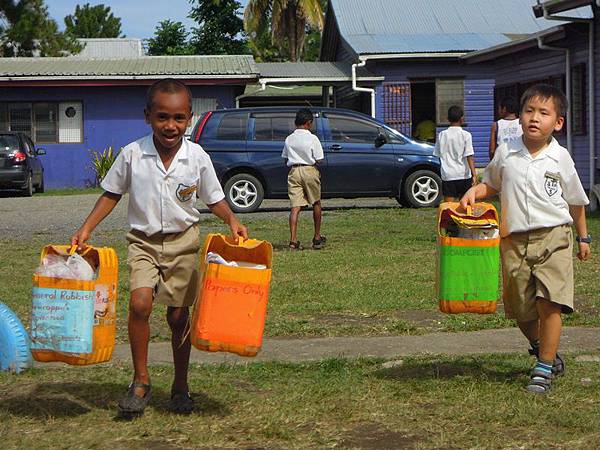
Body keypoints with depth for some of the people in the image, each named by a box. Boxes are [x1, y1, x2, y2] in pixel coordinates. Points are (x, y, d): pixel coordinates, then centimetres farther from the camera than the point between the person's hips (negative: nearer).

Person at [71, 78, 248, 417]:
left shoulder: (197, 157, -7)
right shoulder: (133, 154, -8)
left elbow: (214, 198, 5)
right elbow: (112, 194, 4)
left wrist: (232, 220, -14)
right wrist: (86, 229, -4)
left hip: (183, 240, 1)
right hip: (144, 240, 0)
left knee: (179, 315, 6)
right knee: (140, 303, -21)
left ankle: (181, 385, 24)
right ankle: (141, 380, -4)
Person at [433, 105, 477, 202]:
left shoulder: (442, 135, 3)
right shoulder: (466, 135, -6)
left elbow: (438, 155, 10)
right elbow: (469, 157, -12)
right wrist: (474, 174, -13)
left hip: (447, 175, 1)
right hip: (463, 175, -1)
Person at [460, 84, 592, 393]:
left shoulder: (560, 158, 1)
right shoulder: (505, 153, 3)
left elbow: (576, 200, 13)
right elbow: (491, 184, 20)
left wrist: (583, 237, 18)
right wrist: (473, 192, -1)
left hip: (553, 236, -2)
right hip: (515, 240, 2)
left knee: (549, 303, -15)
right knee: (520, 308, 9)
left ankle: (544, 368, -6)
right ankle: (543, 349, 36)